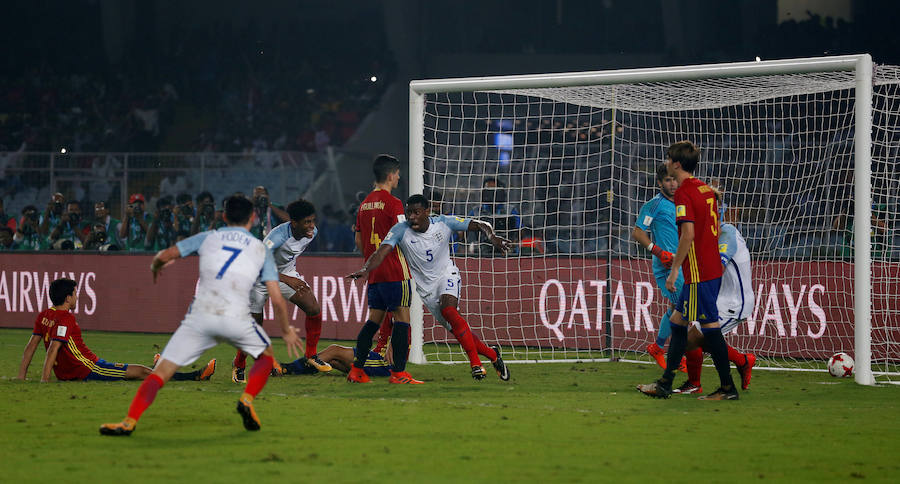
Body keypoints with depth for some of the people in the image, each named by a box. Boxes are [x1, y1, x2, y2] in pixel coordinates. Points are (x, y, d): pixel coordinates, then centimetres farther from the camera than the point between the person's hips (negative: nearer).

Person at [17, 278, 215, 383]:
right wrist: (44, 380, -28)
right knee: (140, 371, -3)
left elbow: (31, 345, 9)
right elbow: (53, 349, -26)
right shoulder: (65, 319, -20)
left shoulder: (44, 316, 7)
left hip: (64, 374, 9)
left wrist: (21, 376, 11)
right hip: (87, 370, -9)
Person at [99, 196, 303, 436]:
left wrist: (155, 267, 36)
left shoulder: (207, 238, 17)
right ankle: (247, 398, 3)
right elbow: (277, 300, 11)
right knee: (266, 355, 27)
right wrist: (286, 330, 26)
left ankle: (129, 421, -14)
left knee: (161, 371, 2)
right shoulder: (262, 249, 16)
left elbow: (165, 256, 13)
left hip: (200, 317, 0)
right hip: (236, 318, 0)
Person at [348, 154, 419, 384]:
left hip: (374, 273, 8)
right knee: (401, 319, -5)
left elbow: (359, 241, 18)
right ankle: (399, 372, -10)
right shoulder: (393, 203, -10)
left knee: (374, 319, 13)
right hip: (395, 271, -8)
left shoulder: (365, 204, 13)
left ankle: (357, 369, 10)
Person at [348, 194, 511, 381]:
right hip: (426, 287, 2)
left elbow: (478, 225, -6)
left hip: (447, 275, -2)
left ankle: (476, 363, -26)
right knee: (456, 330, 2)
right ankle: (492, 354, 26)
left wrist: (492, 237, -25)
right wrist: (365, 269, -46)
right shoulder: (401, 230, -16)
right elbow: (381, 252, -27)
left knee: (448, 310, -31)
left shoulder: (443, 223, -13)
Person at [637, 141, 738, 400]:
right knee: (678, 320, 14)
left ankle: (727, 387, 0)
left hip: (698, 272, -9)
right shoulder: (706, 189, 13)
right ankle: (665, 384, 17)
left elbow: (688, 235, -21)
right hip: (713, 269, 9)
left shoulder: (684, 192, -14)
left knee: (709, 325, -4)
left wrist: (674, 269, -16)